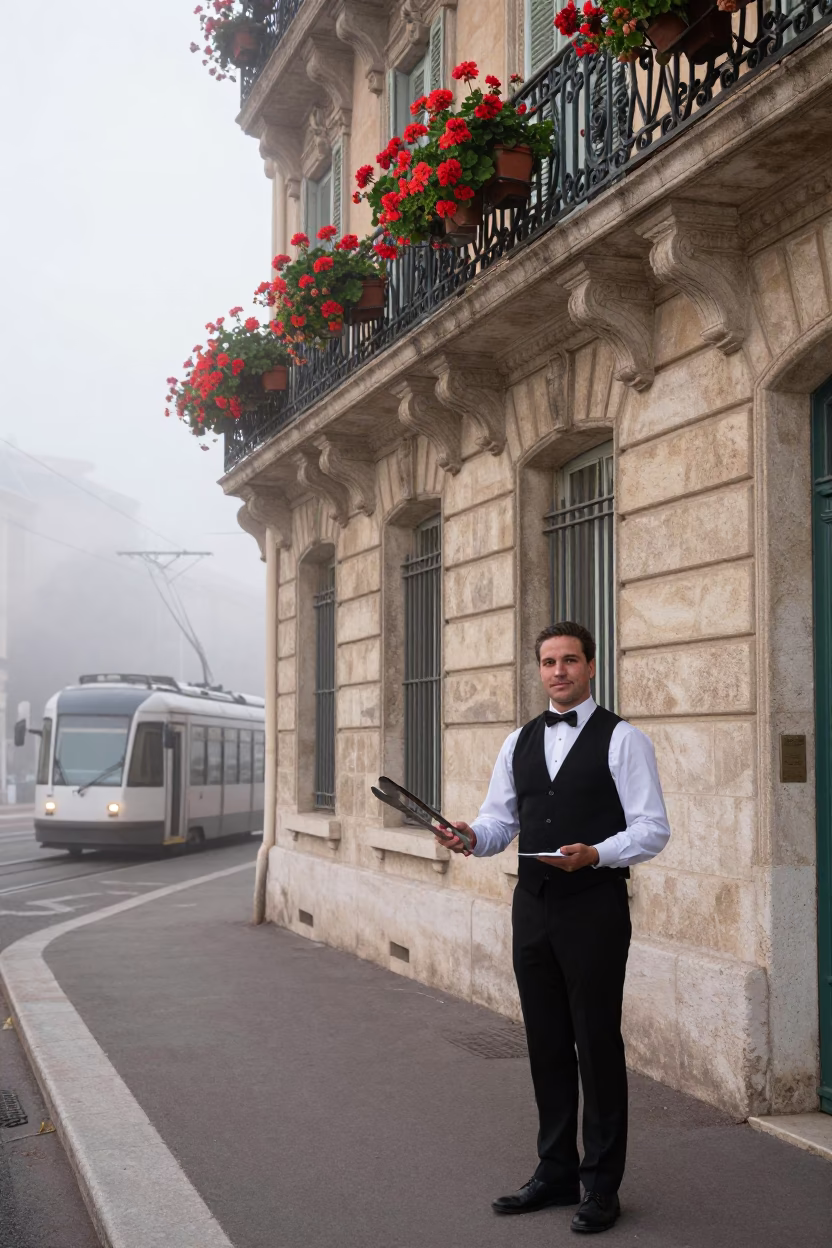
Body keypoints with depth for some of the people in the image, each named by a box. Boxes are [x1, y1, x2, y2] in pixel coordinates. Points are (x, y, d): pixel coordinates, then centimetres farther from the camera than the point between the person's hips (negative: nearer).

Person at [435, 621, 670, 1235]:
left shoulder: (623, 740, -5)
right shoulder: (520, 743, 13)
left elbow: (653, 829, -9)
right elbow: (501, 820, 14)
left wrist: (595, 854, -24)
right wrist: (470, 836, -8)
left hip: (595, 910, -5)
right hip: (533, 908, 6)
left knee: (598, 1045, 1)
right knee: (547, 1045, 13)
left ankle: (602, 1185, 14)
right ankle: (556, 1173, 26)